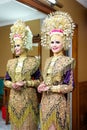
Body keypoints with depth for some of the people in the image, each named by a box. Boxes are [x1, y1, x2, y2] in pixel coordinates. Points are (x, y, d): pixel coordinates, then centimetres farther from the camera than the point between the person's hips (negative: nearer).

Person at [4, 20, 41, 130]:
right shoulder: (11, 62, 8)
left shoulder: (33, 61, -4)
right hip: (14, 98, 4)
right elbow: (6, 81, 11)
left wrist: (25, 83, -18)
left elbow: (38, 81, -4)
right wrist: (12, 85, -10)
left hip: (28, 97, -4)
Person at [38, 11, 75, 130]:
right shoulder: (48, 61, 8)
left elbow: (69, 87, -13)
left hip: (59, 101, -6)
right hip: (45, 100, 6)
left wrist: (49, 88, -16)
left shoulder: (68, 61, -11)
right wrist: (42, 86, -5)